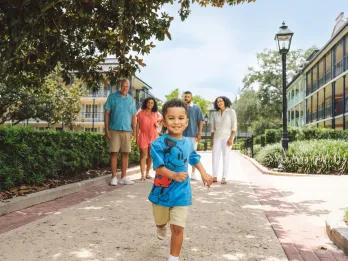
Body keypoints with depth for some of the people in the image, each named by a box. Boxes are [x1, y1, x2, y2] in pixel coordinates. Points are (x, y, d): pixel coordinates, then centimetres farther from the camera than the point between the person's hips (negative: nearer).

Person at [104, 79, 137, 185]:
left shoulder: (131, 99, 10)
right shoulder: (112, 97, 1)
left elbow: (133, 116, 12)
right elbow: (107, 113, 0)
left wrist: (134, 130, 6)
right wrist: (106, 129, -6)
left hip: (127, 130, 3)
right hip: (114, 130, -3)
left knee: (125, 154, 4)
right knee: (114, 153, -1)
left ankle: (123, 177, 12)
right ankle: (114, 177, 7)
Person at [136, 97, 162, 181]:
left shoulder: (156, 114, 7)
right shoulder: (140, 113, 0)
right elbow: (137, 126, 1)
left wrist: (157, 124, -1)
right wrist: (137, 137, -3)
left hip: (153, 136, 3)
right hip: (143, 136, -3)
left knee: (150, 156, 7)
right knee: (143, 155, -5)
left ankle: (147, 173, 17)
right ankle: (142, 175, -6)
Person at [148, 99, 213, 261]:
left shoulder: (188, 143, -2)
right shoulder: (159, 143, -20)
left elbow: (194, 159, 18)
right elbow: (159, 168, -25)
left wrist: (204, 174, 14)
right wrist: (174, 175, -40)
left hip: (181, 193, 2)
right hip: (162, 191, -1)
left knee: (178, 228, -2)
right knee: (160, 222, 24)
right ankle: (161, 228, 61)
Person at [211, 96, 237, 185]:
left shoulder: (231, 111, -4)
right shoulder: (215, 113, 8)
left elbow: (234, 126, -9)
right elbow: (213, 128, 12)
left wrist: (231, 138, -18)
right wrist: (212, 140, 6)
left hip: (227, 137, -4)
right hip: (217, 137, 4)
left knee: (226, 157, -4)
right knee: (215, 157, -3)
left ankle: (224, 178, 0)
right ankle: (215, 177, 2)